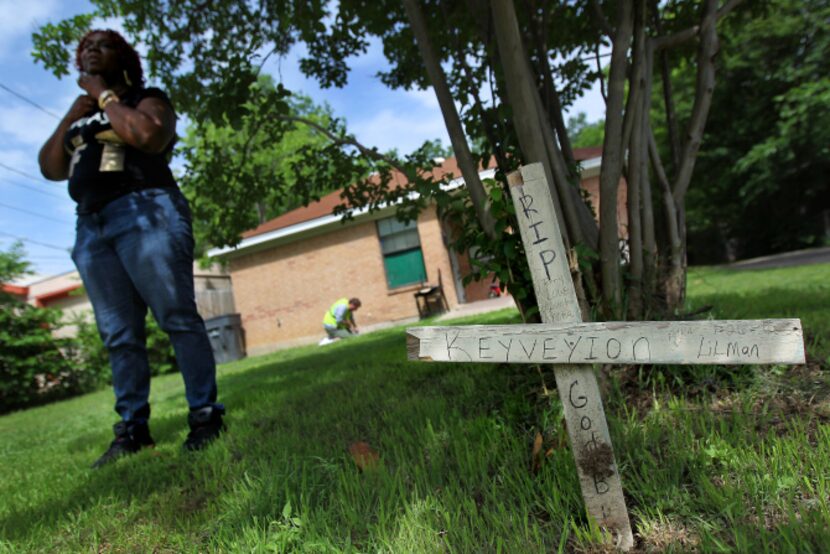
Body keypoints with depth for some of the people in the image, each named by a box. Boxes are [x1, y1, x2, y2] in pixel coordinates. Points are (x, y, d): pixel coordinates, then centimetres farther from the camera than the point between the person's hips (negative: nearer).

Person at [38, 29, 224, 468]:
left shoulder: (147, 99, 12)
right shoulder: (81, 114, 29)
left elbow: (149, 136, -11)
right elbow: (50, 169, 18)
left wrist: (104, 96, 3)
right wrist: (72, 116, 13)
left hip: (145, 213, -6)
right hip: (91, 227, 7)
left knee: (177, 318, -12)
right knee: (118, 335, 1)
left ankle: (205, 415, -9)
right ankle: (132, 428, 5)